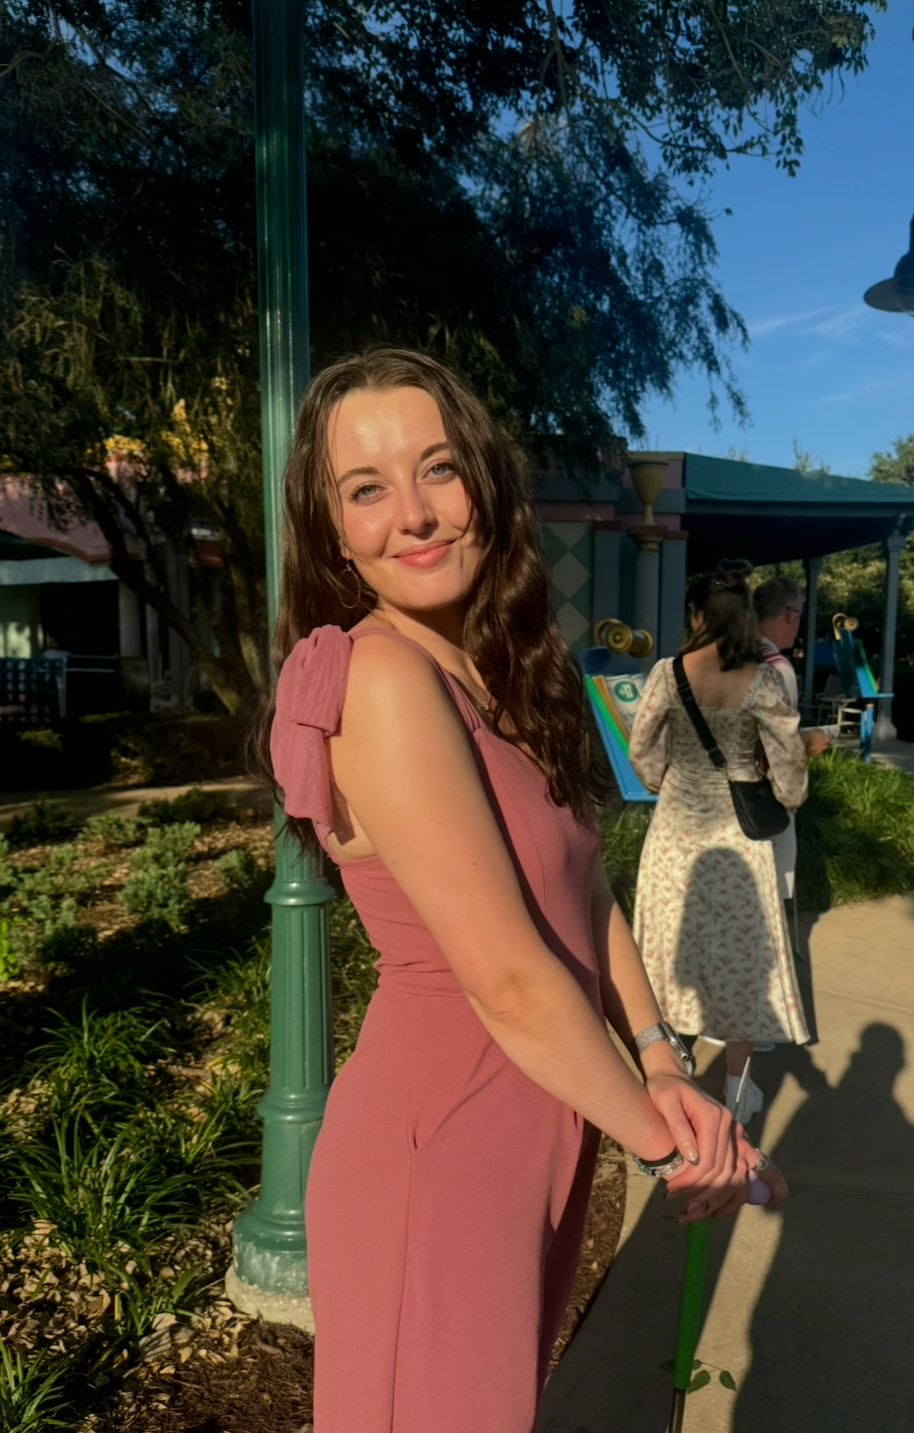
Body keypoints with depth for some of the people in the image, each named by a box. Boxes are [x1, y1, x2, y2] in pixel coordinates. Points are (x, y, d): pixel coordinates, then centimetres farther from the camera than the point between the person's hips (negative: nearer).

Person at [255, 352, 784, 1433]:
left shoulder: (505, 671, 3)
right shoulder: (382, 674, -24)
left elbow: (582, 889, 4)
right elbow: (511, 981, -24)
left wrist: (659, 1066, -6)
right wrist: (662, 1141, -11)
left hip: (544, 1128, 8)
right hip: (438, 1145, -8)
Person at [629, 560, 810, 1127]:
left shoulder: (668, 673, -9)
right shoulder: (762, 679, -13)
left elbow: (641, 748, -1)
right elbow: (789, 759, -10)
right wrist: (783, 801, 10)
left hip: (676, 826, 1)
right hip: (738, 829, -1)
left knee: (675, 944, 16)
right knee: (741, 951, 12)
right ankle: (737, 1089, 24)